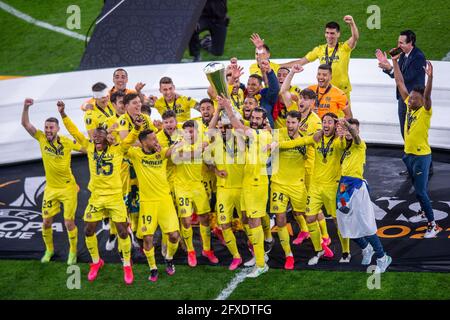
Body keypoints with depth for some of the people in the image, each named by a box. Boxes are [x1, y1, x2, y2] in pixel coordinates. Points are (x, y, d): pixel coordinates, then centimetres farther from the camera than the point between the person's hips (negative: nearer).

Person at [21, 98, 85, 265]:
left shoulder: (67, 142, -16)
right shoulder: (41, 139, -8)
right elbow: (25, 123, -13)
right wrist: (26, 107, -26)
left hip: (68, 188, -3)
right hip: (50, 189, 3)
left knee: (69, 223, 1)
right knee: (46, 222, 8)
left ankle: (73, 252, 23)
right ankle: (49, 250, 32)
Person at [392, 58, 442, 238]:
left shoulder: (425, 111, -16)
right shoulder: (409, 106, 0)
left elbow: (427, 95, -36)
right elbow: (400, 84, 3)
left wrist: (430, 77, -51)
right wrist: (395, 62, 2)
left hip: (422, 156, -7)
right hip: (409, 154, 7)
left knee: (421, 191, -9)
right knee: (417, 188, 22)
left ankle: (433, 225, -5)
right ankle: (424, 212, 40)